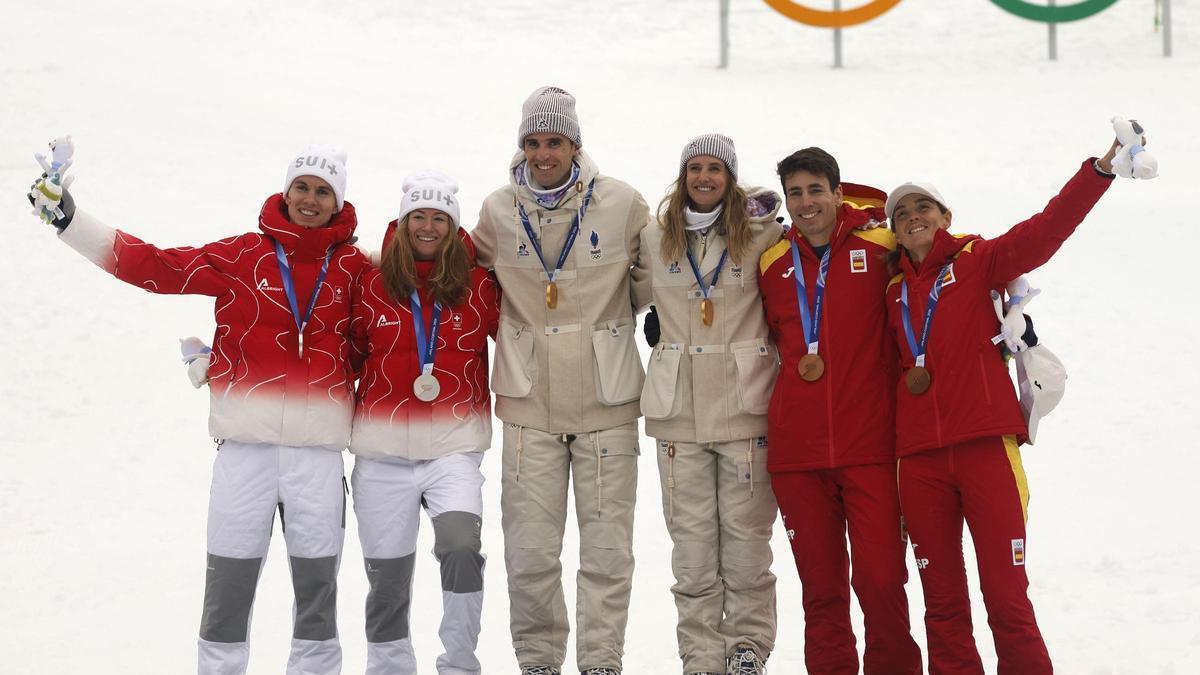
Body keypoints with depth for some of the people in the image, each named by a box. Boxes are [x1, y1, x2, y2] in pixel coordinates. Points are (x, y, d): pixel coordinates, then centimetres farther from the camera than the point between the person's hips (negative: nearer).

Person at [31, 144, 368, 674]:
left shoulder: (355, 269, 7)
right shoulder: (241, 256, 4)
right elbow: (155, 266, 2)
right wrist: (69, 219, -1)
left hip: (320, 450, 1)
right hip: (245, 445, -1)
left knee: (317, 590, 7)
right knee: (228, 587, 3)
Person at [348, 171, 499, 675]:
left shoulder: (478, 287, 1)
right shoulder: (372, 285, 4)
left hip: (454, 445, -1)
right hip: (383, 452, 2)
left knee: (460, 543, -24)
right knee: (387, 574, 7)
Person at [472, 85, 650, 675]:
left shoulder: (621, 204, -2)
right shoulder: (498, 211, 3)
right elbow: (472, 272, 22)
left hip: (606, 402, -1)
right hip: (529, 403, 1)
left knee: (607, 547, 2)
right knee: (529, 549, 1)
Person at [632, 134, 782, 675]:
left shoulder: (761, 235, 1)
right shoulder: (655, 240, 9)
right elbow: (635, 296, 25)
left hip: (745, 406, -2)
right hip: (680, 409, 2)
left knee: (746, 535, 0)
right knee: (692, 542, 3)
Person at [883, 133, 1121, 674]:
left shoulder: (978, 262, 4)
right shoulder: (892, 290, 15)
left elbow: (1046, 229, -9)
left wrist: (1101, 170, -21)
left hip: (985, 446, -3)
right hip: (919, 458, 4)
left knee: (1007, 597, -7)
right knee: (942, 602, 7)